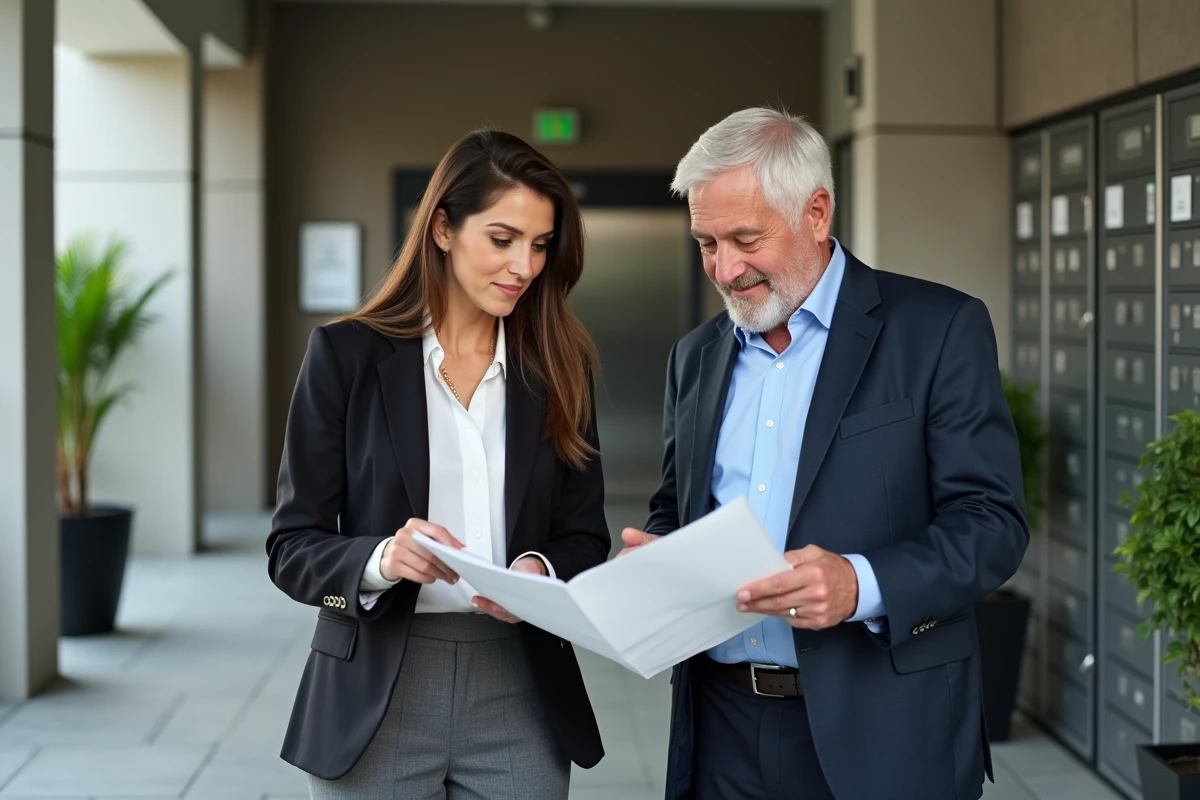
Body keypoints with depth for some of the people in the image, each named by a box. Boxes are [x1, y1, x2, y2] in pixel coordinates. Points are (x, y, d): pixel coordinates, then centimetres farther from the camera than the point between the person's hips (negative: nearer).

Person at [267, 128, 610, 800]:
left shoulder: (559, 366, 5)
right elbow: (293, 547, -4)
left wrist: (541, 571, -15)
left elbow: (584, 537, 6)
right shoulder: (347, 354, -3)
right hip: (376, 701, -2)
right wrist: (380, 560, -23)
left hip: (520, 697, 2)